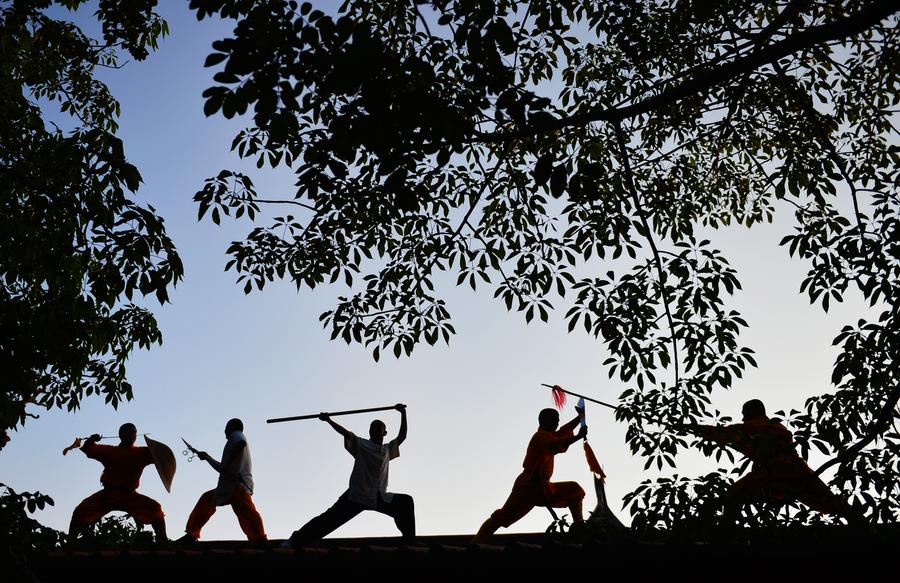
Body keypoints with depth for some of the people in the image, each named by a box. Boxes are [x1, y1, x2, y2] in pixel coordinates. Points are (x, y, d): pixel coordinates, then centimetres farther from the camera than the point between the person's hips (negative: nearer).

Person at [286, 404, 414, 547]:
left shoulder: (388, 449, 15)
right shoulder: (361, 445, 4)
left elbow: (402, 436, 14)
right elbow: (345, 432, -8)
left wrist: (403, 414, 7)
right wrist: (329, 420, -20)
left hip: (379, 498, 4)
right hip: (356, 495, -4)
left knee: (406, 502, -11)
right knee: (330, 518, -10)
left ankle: (410, 541, -5)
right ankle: (296, 540, -4)